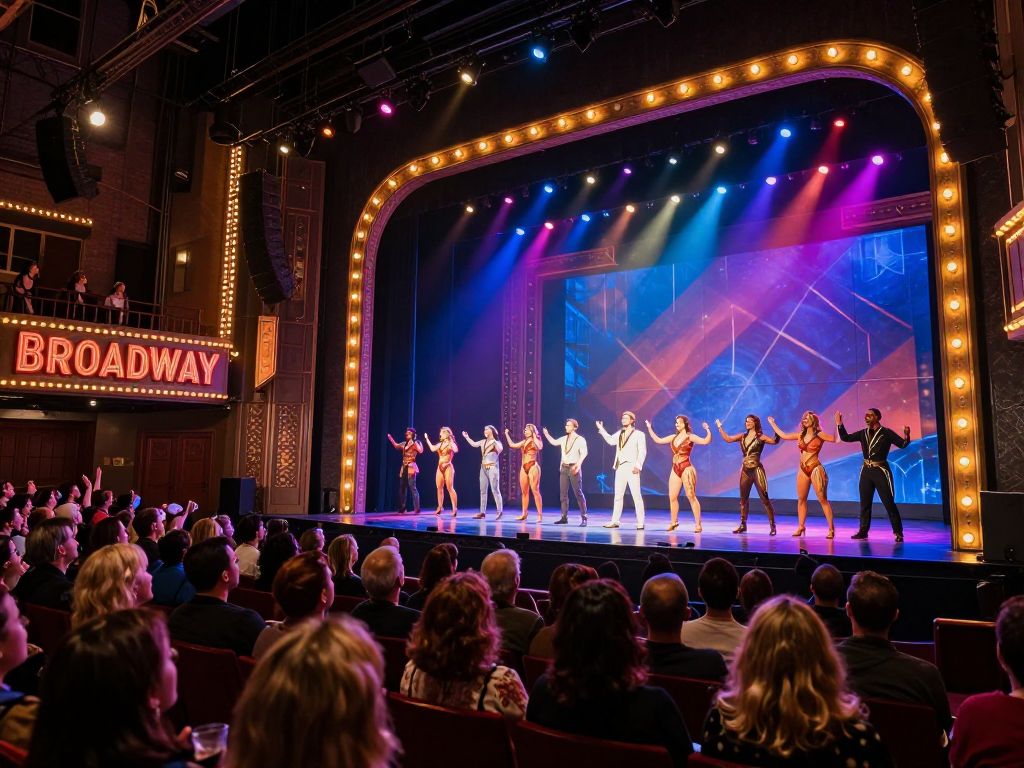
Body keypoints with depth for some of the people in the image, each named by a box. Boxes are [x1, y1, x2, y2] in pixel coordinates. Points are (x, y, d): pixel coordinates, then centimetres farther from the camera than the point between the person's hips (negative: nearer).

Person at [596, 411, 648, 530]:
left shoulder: (639, 434, -1)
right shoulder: (620, 433, 17)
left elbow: (642, 451, -7)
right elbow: (610, 440, 13)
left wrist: (638, 466, -17)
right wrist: (601, 429, 13)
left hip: (632, 467, -6)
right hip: (620, 467, 6)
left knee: (636, 496, -6)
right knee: (618, 496, 8)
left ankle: (640, 523, -2)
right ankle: (615, 521, 13)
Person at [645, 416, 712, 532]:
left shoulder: (690, 437, -4)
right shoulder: (673, 437, 13)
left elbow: (706, 441, -17)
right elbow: (658, 440, 18)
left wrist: (708, 430, -29)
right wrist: (649, 428, 19)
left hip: (686, 469, -6)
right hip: (675, 470, 6)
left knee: (691, 496, -6)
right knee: (672, 497, 5)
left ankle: (698, 524, -2)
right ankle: (673, 522, 19)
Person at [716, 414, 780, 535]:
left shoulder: (760, 437, -5)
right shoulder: (742, 436, 10)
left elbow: (775, 441, -18)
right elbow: (728, 439, 7)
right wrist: (719, 427, 8)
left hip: (756, 470, -6)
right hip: (745, 470, 6)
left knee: (764, 498, -7)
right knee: (743, 498, 10)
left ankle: (772, 525, -2)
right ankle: (743, 525, 19)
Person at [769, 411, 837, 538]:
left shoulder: (819, 435, -5)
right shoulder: (800, 435, 10)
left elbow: (835, 439, -17)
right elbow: (783, 435, 18)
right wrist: (772, 423, 25)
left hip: (815, 469, -6)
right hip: (803, 470, 6)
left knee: (822, 499, -6)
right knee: (801, 499, 8)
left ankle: (831, 529, -4)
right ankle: (801, 526, 16)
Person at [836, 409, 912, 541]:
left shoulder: (886, 433, -8)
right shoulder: (863, 433, 6)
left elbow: (902, 444, -14)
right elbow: (846, 438, 7)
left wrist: (906, 435, -34)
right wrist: (839, 424, -4)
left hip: (881, 471, -5)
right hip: (866, 471, 5)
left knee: (889, 502, -4)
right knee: (865, 502, 10)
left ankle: (898, 532, 4)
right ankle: (863, 531, 17)